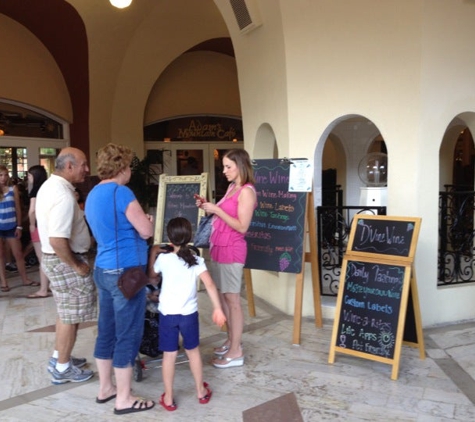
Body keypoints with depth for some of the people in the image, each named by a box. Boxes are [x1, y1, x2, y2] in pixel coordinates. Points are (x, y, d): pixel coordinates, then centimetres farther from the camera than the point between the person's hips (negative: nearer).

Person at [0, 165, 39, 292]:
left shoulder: (13, 189, -1)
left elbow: (17, 208, 2)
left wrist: (19, 226, 1)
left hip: (11, 227, 1)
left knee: (18, 254, 6)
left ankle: (25, 279, 18)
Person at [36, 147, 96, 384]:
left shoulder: (49, 185, 8)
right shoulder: (63, 196, -26)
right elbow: (58, 241, -32)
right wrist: (77, 266, -21)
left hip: (54, 258, 10)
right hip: (65, 261, -10)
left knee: (66, 312, 22)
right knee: (71, 316, 4)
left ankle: (59, 358, 36)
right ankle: (62, 369, 18)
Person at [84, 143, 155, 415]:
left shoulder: (93, 195, 12)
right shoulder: (121, 192, -16)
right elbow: (146, 231, -14)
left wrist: (136, 220, 19)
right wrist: (148, 219, 6)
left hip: (104, 269, 9)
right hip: (125, 271, -9)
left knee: (107, 331, 16)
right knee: (128, 335, 1)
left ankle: (106, 388, 28)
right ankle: (124, 399, 12)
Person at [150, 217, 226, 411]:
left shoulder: (163, 259, -7)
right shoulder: (196, 261, -6)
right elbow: (210, 285, -15)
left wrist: (153, 254, 28)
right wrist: (218, 309, -12)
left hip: (167, 314, -1)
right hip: (189, 314, 1)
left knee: (169, 355, 8)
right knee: (193, 351, 19)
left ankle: (168, 399, 18)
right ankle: (201, 392, 32)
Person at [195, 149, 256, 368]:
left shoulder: (246, 191, -13)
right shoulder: (232, 187, 14)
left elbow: (242, 226, -18)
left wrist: (216, 210, -18)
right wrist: (208, 206, 4)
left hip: (231, 250, -9)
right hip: (219, 246, 9)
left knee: (232, 299, -2)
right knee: (223, 296, 15)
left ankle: (236, 352, 8)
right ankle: (231, 341, 29)